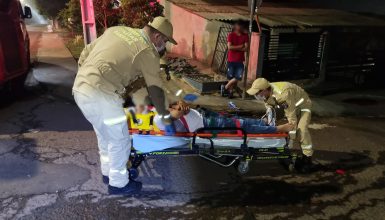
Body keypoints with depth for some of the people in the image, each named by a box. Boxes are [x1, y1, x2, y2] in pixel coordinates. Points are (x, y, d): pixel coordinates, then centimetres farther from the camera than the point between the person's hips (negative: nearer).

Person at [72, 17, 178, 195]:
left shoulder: (116, 30, 17)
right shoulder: (148, 51, -3)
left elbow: (84, 55, 18)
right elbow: (155, 89, 2)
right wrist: (166, 116, 15)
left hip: (79, 88, 9)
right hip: (101, 95, -8)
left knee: (104, 135, 25)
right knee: (120, 141, 9)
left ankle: (108, 172, 42)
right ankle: (118, 183, 25)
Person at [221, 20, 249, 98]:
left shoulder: (245, 36, 4)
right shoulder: (231, 35, -2)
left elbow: (245, 48, -6)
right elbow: (229, 47, -14)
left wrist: (234, 48, -11)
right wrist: (240, 46, -11)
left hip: (240, 60, 2)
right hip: (231, 60, -2)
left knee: (238, 77, -4)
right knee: (231, 77, 2)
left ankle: (225, 87, 12)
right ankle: (230, 91, 18)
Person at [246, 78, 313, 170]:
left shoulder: (282, 94, -41)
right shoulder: (267, 93, -16)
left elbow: (291, 115, -35)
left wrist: (291, 137, -29)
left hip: (303, 104, -8)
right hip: (289, 105, 8)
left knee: (301, 129, -23)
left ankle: (308, 157, -10)